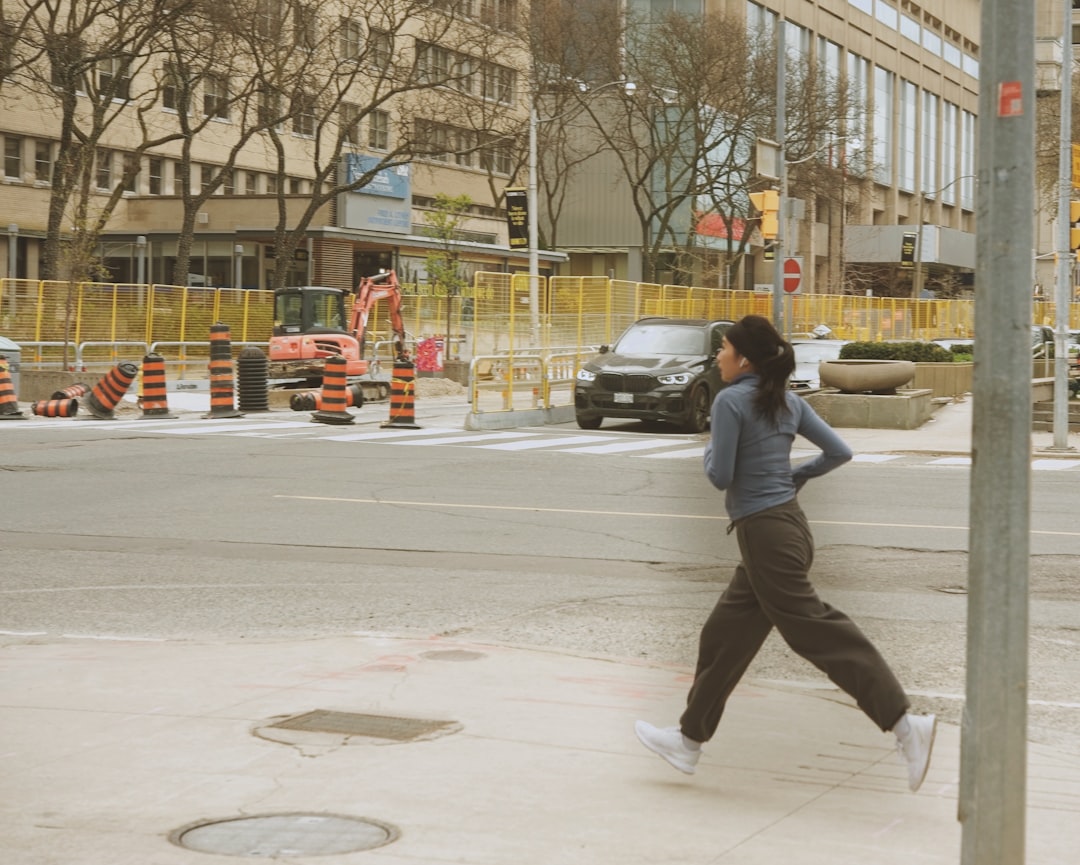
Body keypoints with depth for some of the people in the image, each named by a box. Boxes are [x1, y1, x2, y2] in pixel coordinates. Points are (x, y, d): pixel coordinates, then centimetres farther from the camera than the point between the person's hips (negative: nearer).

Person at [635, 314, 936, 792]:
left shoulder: (730, 400, -13)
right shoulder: (788, 401, 10)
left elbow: (720, 476, -14)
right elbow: (839, 452, 9)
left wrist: (710, 451, 6)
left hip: (764, 533, -9)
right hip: (787, 522, 9)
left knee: (819, 634, -9)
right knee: (725, 636, 16)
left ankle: (904, 723, -14)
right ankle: (689, 739, 25)